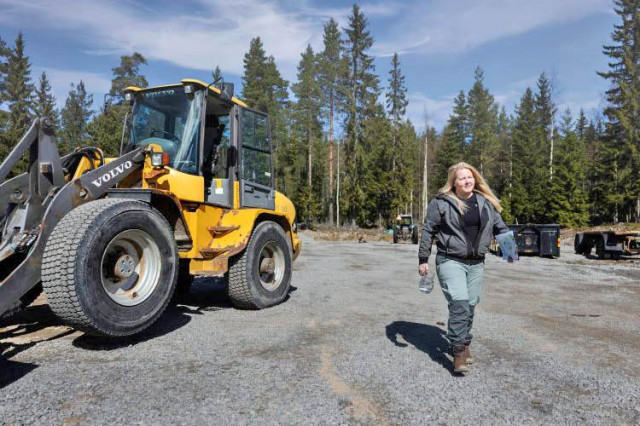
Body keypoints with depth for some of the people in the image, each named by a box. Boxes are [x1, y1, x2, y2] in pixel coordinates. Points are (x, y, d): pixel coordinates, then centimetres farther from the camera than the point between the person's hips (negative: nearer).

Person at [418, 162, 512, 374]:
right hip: (450, 261, -5)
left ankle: (464, 344, 30)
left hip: (476, 263, 5)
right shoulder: (441, 202, -6)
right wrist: (423, 260, -5)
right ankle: (458, 351, -7)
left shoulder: (486, 202, 8)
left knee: (470, 305, 12)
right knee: (459, 303, -17)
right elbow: (428, 231, -3)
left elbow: (499, 227, 15)